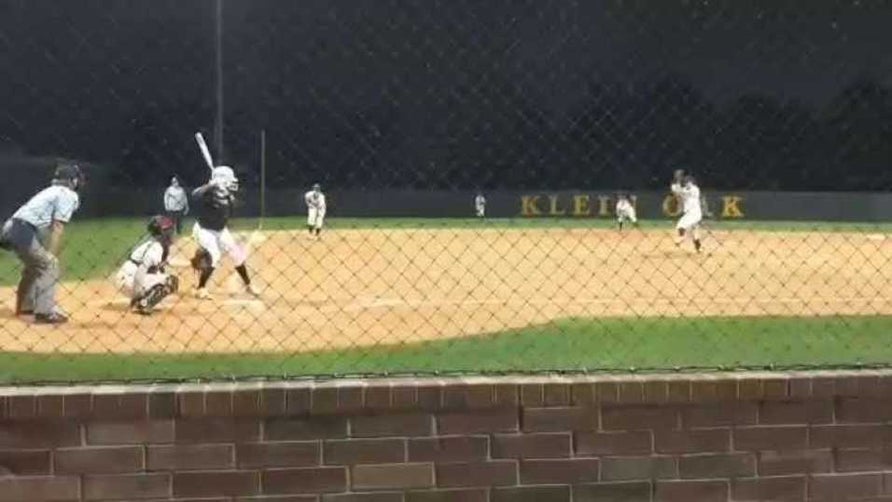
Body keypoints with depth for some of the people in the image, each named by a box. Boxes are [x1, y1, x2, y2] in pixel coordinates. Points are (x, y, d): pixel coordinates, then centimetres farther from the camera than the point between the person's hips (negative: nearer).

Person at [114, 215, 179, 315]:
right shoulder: (156, 247, -16)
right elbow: (141, 270, -26)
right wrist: (137, 293, -26)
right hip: (129, 281, -10)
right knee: (171, 281, -12)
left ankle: (138, 301, 15)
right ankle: (142, 305, -12)